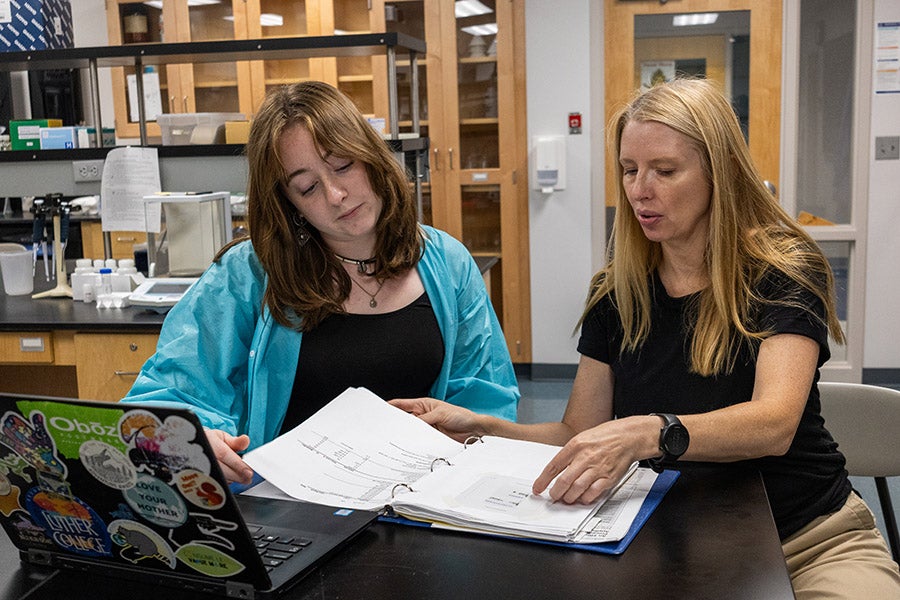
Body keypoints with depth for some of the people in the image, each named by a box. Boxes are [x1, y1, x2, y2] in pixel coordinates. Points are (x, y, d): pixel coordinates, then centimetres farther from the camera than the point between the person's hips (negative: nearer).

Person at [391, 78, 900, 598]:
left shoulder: (784, 272, -8)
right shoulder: (619, 291, 3)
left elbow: (773, 423, -24)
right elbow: (579, 435, 4)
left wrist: (647, 434, -42)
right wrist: (480, 427, -12)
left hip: (809, 535, -2)